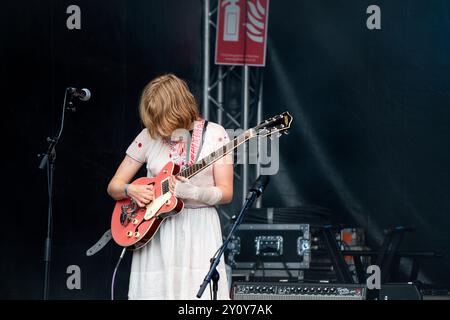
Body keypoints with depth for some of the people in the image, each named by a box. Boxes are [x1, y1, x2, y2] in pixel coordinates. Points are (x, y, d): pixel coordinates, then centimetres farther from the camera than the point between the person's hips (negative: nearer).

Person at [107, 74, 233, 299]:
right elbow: (113, 186, 10)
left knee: (202, 292, -14)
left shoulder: (214, 134, -1)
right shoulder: (149, 136, 5)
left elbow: (226, 193, -3)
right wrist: (131, 190, -12)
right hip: (154, 231, 2)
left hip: (199, 231, -2)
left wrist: (191, 192, -20)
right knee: (154, 291, -8)